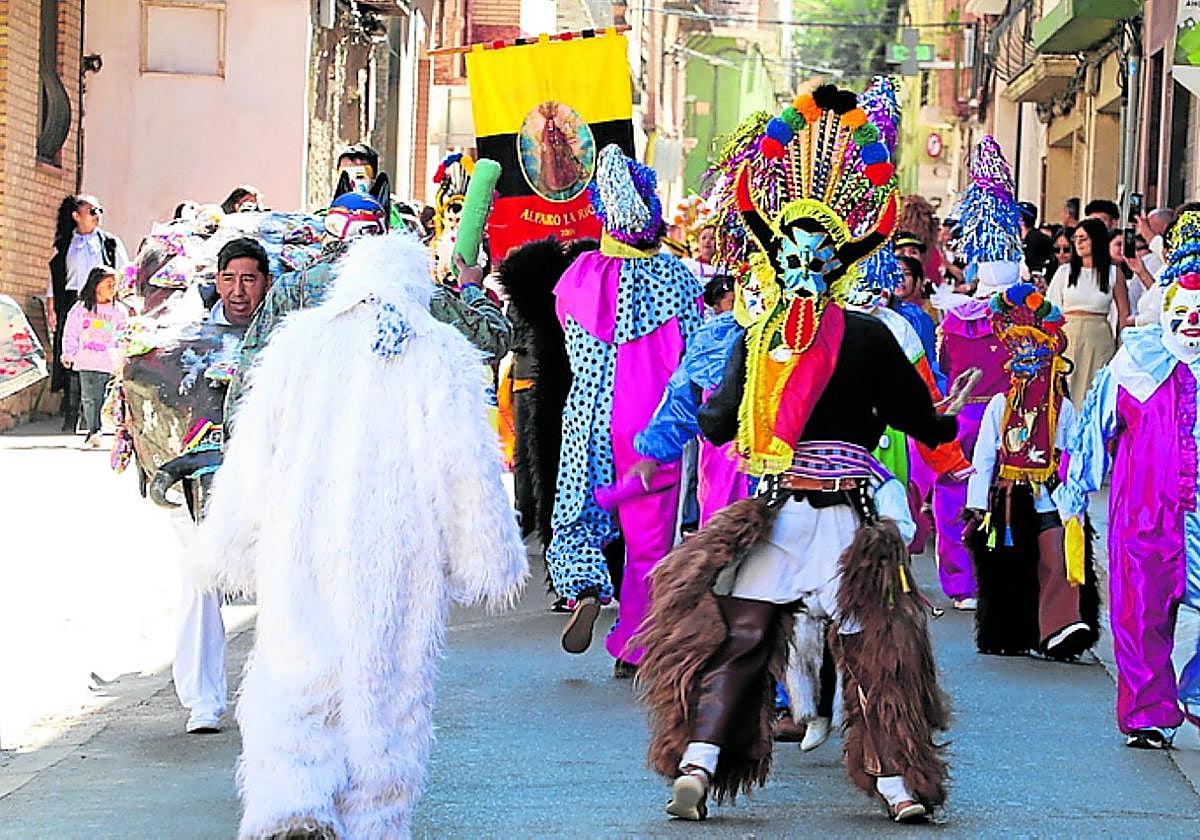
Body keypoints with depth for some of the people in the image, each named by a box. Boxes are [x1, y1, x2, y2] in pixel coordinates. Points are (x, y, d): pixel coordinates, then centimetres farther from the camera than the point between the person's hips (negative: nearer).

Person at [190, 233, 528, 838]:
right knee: (388, 692, 8)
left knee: (291, 686, 3)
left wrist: (228, 551, 12)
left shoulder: (297, 339, 5)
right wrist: (488, 560, 5)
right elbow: (467, 465, -2)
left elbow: (254, 454, 5)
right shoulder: (442, 352, 1)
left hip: (301, 554, 1)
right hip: (401, 562, 0)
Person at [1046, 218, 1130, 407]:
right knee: (1067, 391, -1)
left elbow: (1124, 314, 9)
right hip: (1068, 336, 1)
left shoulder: (1113, 273, 5)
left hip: (1099, 340, -1)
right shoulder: (1064, 272, 8)